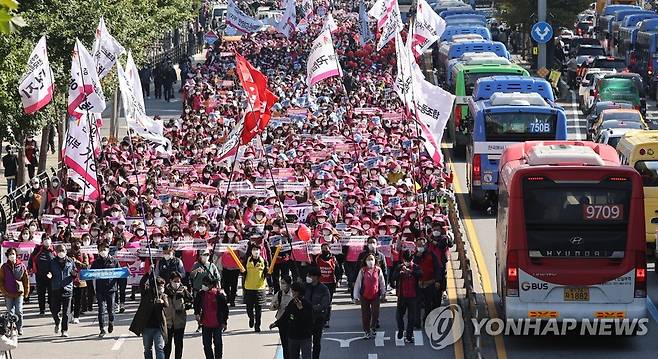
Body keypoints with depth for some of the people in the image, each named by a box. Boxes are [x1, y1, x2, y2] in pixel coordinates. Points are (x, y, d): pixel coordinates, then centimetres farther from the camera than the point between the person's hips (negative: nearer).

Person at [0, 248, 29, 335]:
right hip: (8, 294, 1)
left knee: (19, 312, 0)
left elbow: (26, 280, 5)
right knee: (10, 312, 4)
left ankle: (19, 328, 12)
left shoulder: (21, 266, -1)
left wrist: (26, 292, 4)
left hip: (19, 293, -1)